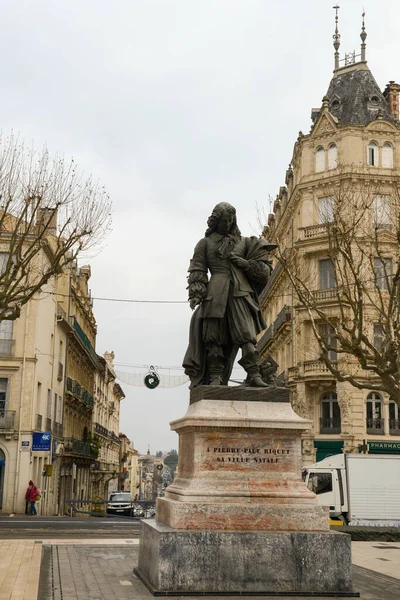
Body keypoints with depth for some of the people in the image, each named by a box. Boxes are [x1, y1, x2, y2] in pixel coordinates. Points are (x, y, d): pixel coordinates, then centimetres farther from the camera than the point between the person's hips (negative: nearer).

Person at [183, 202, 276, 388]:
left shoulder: (242, 242, 20)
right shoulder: (205, 243, 15)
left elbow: (262, 268, 19)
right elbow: (197, 270, 6)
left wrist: (244, 263, 0)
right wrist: (196, 293, -8)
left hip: (241, 292, 1)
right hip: (215, 293, -1)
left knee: (246, 334, -10)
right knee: (213, 336, -5)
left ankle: (254, 375, -17)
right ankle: (215, 376, -5)